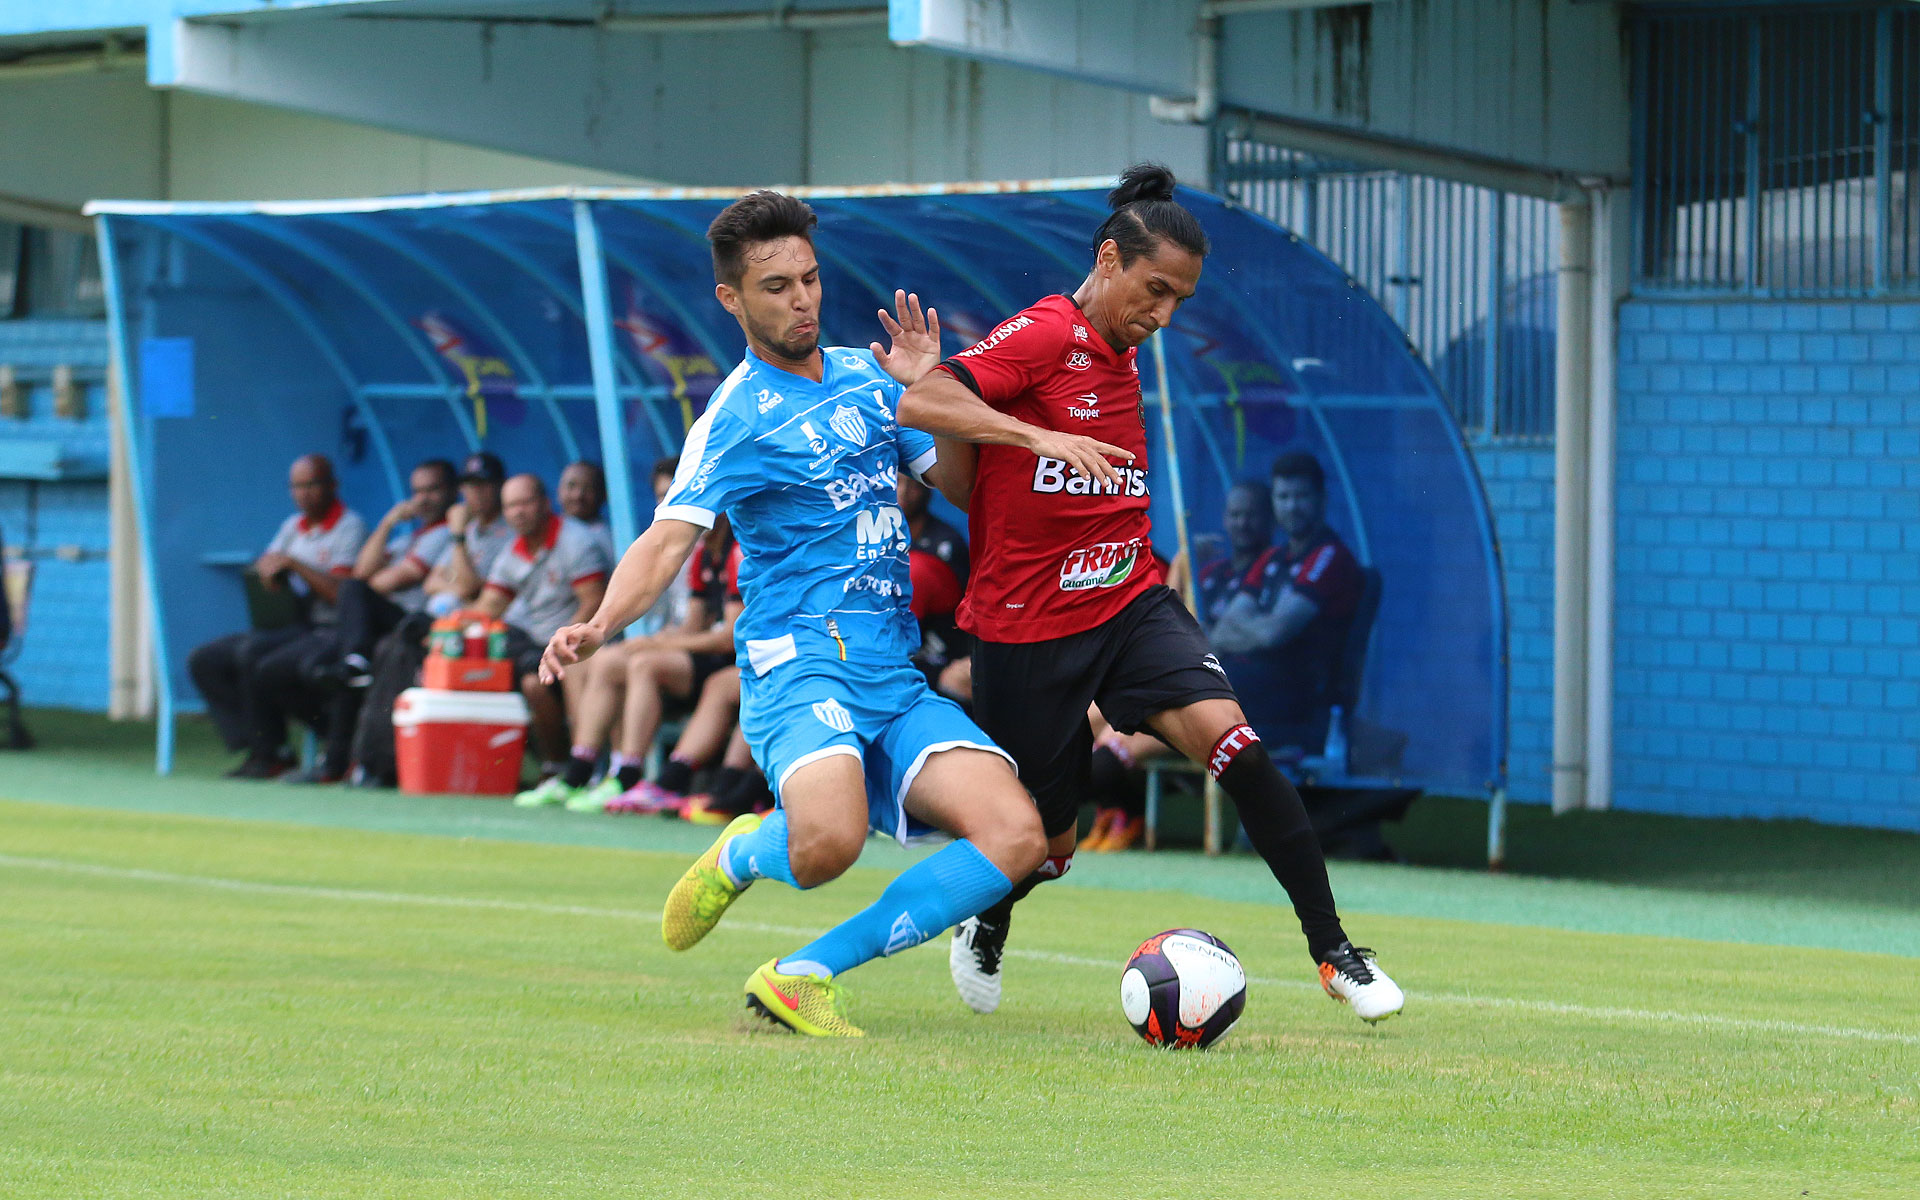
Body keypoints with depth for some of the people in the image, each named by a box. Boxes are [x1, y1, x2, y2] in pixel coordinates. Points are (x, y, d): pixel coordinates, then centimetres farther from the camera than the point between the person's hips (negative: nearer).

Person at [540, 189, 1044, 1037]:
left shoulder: (865, 378, 16)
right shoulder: (736, 419, -2)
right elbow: (668, 539, -14)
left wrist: (928, 390, 3)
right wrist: (600, 625, -33)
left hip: (893, 677, 6)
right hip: (798, 659, -6)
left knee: (1015, 835, -17)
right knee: (829, 841, -35)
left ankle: (806, 976, -8)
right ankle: (745, 855, 5)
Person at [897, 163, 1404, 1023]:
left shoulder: (1121, 359, 11)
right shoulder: (1043, 336, -13)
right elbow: (919, 405, -27)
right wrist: (1041, 437, -36)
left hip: (1129, 601, 5)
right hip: (1027, 624, -5)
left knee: (1227, 734, -20)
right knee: (1045, 841, 6)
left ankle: (1333, 952, -19)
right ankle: (984, 934, 43)